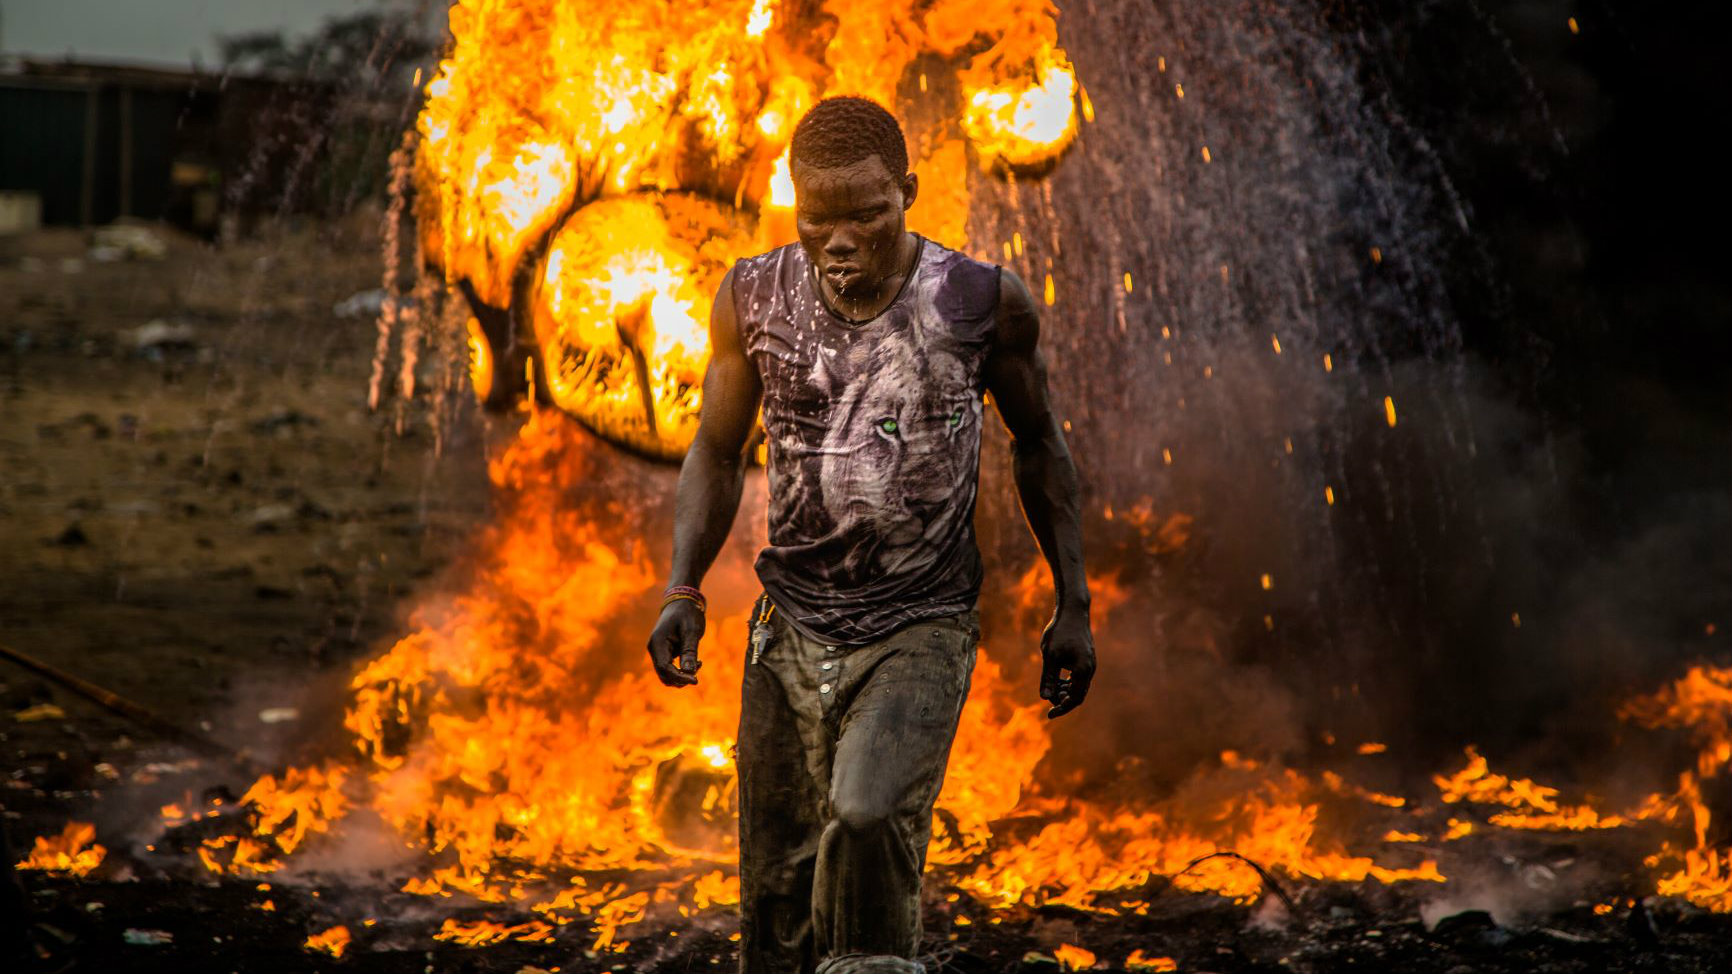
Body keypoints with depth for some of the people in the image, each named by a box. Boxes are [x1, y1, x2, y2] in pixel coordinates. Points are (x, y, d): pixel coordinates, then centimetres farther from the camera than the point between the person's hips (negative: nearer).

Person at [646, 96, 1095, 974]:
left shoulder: (982, 303, -8)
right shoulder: (754, 299, -2)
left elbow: (1038, 446, 7)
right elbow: (718, 452, 8)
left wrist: (1072, 605, 6)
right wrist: (682, 587, -7)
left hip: (921, 634, -3)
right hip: (792, 632, 3)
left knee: (868, 818, -30)